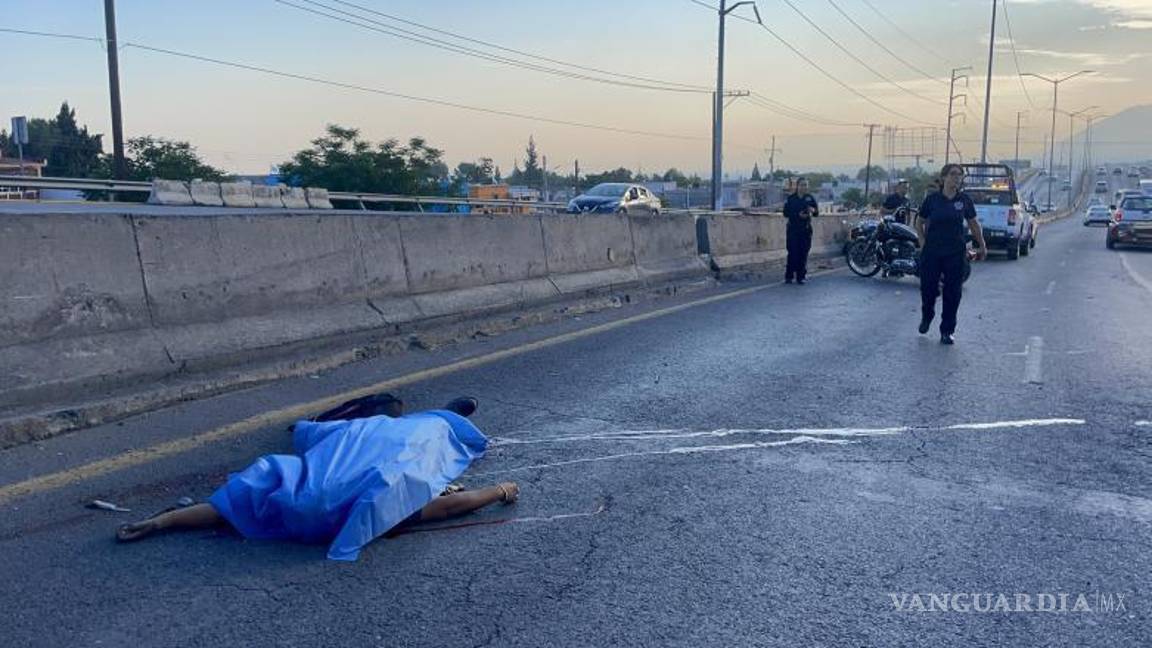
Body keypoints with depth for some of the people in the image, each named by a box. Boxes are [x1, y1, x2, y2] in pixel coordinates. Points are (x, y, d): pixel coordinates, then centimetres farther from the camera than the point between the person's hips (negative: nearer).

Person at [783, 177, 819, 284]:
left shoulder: (810, 198, 6)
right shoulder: (791, 198, 1)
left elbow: (817, 213, 5)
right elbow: (786, 213, -2)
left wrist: (813, 210, -19)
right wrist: (798, 215, -16)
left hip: (806, 229, 2)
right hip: (793, 229, -2)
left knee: (803, 253, 1)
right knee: (793, 252, -6)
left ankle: (801, 276, 7)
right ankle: (788, 276, 0)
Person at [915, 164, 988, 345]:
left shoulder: (964, 200, 2)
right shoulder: (932, 199, -2)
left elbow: (974, 223, 14)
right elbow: (920, 222, 11)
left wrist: (982, 246, 15)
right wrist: (922, 240, 0)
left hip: (956, 253, 1)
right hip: (931, 252, -1)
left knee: (952, 293, 1)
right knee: (928, 288, 4)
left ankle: (946, 332, 12)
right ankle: (926, 317, 36)